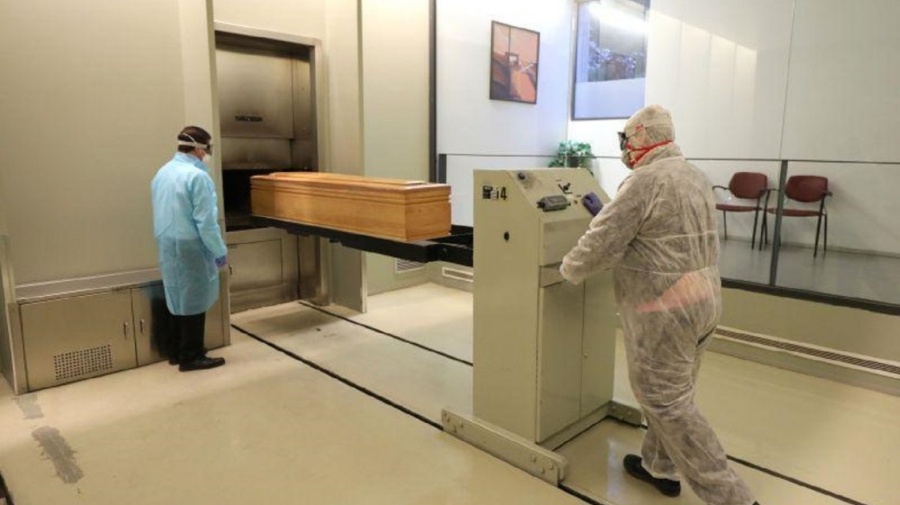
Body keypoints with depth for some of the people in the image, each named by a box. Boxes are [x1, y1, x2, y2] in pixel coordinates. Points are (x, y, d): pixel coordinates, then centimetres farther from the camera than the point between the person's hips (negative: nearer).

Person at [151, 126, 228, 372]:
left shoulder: (162, 173, 10)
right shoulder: (197, 176, -18)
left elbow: (163, 214, 16)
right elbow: (205, 222, -19)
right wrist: (220, 251, -11)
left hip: (167, 246, 9)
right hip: (190, 248, -9)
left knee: (179, 298, 19)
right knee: (193, 301, 2)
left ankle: (175, 350, 29)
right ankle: (191, 356, 11)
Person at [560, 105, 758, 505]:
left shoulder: (645, 181, -17)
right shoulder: (694, 177, 13)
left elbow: (602, 242, -18)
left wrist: (568, 270, 1)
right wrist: (605, 212, 26)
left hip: (666, 310, -10)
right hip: (702, 301, 10)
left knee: (666, 402, 1)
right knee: (670, 390, 21)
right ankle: (660, 467, 36)